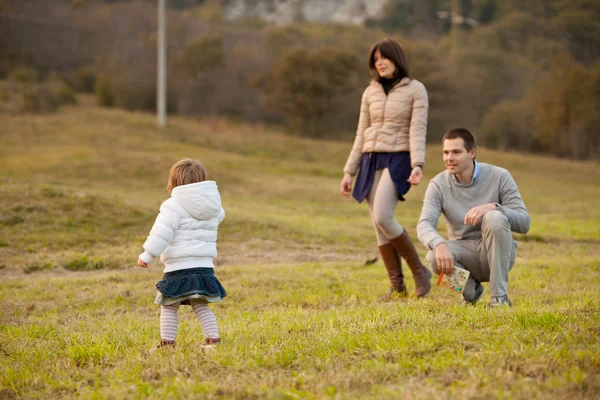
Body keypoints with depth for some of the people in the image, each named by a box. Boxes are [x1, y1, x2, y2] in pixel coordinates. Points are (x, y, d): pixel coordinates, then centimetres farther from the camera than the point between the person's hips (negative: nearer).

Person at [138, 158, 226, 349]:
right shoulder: (212, 208, 11)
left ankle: (167, 342, 0)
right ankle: (213, 339, 5)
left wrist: (147, 255, -13)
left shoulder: (174, 206, -10)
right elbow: (220, 215, 35)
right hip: (204, 267, 6)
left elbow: (161, 233, -16)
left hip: (179, 268, -6)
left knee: (169, 307, 3)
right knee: (201, 307, 14)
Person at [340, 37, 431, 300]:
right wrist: (349, 172, 9)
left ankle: (419, 270, -6)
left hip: (398, 160, -5)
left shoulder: (415, 89, -1)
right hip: (371, 162, 5)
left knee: (382, 218, -22)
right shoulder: (370, 92, 12)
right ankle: (397, 287, 6)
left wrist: (418, 166, -24)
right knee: (379, 227, 0)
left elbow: (418, 130, -10)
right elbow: (362, 135, 14)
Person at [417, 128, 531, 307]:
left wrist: (493, 207, -35)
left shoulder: (499, 176, -11)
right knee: (435, 258, -32)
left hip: (497, 253, -1)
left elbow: (524, 223, -15)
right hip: (465, 252, 1)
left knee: (494, 218, -32)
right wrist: (439, 244, -44)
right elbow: (424, 225, -20)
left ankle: (500, 295, -21)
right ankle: (470, 289, 2)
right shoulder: (438, 185, -6)